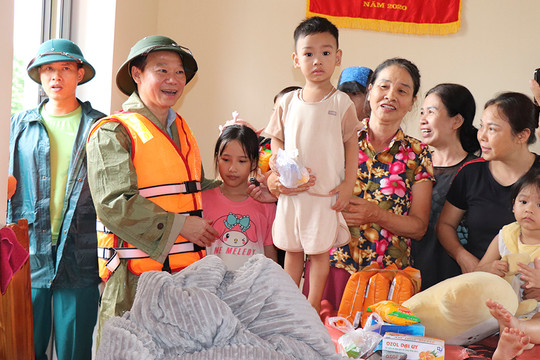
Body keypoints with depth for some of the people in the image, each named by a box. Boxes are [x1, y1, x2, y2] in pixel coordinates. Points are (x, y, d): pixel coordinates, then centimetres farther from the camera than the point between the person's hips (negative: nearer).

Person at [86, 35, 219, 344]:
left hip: (186, 271, 7)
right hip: (135, 276, -7)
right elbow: (114, 204, -17)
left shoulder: (183, 131, 18)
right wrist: (178, 225, -16)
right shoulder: (112, 133, -6)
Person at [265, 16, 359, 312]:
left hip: (326, 193, -3)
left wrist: (348, 185, -5)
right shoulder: (288, 102, 4)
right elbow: (276, 138, 12)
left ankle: (313, 306, 19)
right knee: (291, 249, 13)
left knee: (319, 251, 5)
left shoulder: (341, 103, -4)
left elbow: (351, 144, -1)